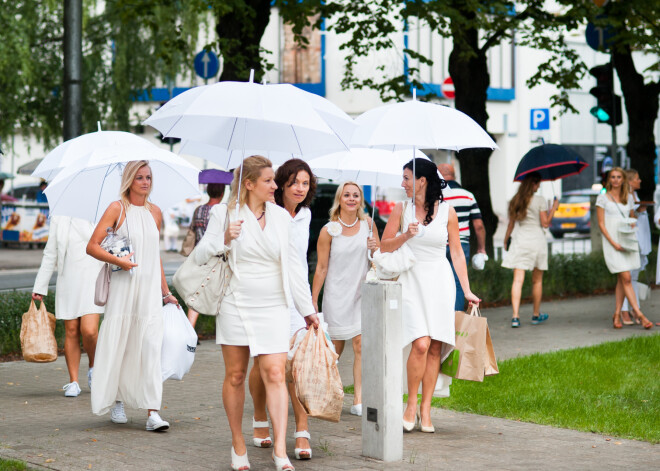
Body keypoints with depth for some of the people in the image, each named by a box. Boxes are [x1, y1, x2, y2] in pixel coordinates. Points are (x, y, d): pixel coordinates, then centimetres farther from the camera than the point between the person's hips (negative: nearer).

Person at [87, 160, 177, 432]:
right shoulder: (117, 209, -2)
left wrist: (166, 292, 21)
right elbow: (92, 246, -6)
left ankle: (152, 412, -11)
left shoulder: (154, 212, 12)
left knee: (151, 347, -7)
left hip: (150, 287, 3)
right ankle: (116, 402, 22)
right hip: (123, 287, -3)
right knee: (118, 345, 3)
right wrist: (118, 260, -20)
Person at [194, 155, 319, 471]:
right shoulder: (224, 213, 0)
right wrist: (224, 240, -18)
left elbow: (293, 265, 14)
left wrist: (307, 309, 15)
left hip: (273, 307, 2)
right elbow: (200, 255, 1)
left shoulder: (281, 216, 10)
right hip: (236, 305, -1)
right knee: (235, 377, 6)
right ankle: (238, 446, 19)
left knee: (275, 375, -9)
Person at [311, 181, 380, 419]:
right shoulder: (329, 230, -5)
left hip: (361, 292, 2)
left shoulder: (367, 223, 4)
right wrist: (313, 301, -2)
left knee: (361, 345, -9)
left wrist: (375, 247, -8)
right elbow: (321, 268, -2)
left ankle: (359, 401, -9)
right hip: (337, 294, -2)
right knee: (334, 349, 5)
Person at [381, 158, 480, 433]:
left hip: (440, 281, 1)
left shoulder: (447, 211, 2)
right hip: (411, 280, -1)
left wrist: (467, 290, 4)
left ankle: (425, 409, 8)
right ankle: (411, 404, 0)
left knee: (435, 348, -1)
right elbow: (384, 247, 5)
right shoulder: (401, 209, 3)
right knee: (421, 344, -16)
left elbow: (457, 253, 7)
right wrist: (405, 236, -14)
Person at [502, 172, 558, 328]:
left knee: (518, 280, -6)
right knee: (537, 280, 13)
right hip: (536, 241, -2)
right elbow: (545, 223, -6)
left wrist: (506, 240, 21)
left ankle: (515, 316, -18)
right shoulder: (539, 200, -6)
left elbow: (511, 224, 9)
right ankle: (536, 315, 23)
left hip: (519, 242, 2)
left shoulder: (515, 201, 5)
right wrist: (553, 208, 5)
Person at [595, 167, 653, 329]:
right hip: (611, 241, -4)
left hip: (627, 242, 4)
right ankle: (639, 314, -14)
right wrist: (614, 243, -13)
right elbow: (601, 224, -3)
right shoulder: (603, 198, 0)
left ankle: (617, 315, 10)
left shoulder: (629, 197, 12)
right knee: (626, 278, -11)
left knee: (621, 280, 4)